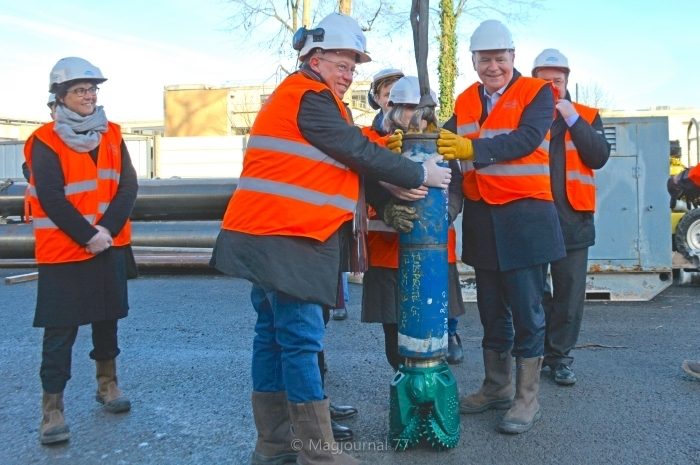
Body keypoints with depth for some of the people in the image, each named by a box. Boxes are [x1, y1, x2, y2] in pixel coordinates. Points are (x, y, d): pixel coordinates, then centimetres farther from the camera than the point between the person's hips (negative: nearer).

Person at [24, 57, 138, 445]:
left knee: (107, 317, 15)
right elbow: (51, 199, -15)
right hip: (63, 249, -5)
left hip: (110, 245, 5)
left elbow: (128, 186, -2)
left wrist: (107, 229, -14)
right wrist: (86, 236, -17)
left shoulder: (111, 135, 6)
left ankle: (107, 384, 33)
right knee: (61, 330, -2)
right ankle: (52, 407, 8)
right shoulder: (45, 141, -8)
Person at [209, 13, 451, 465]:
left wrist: (396, 188, 12)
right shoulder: (309, 97, -9)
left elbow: (345, 158, 21)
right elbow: (359, 152, -11)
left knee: (276, 334, 11)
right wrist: (419, 174, 0)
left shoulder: (298, 96, 23)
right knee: (302, 339, -7)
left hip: (276, 234, 11)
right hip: (287, 236, -11)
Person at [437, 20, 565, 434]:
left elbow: (527, 139, -19)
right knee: (492, 308, 14)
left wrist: (473, 148, -31)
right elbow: (447, 141, 0)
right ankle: (496, 387, 28)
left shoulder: (537, 92, -3)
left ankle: (527, 399, 12)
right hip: (481, 217, 5)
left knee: (526, 309, -1)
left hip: (525, 215, -5)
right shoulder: (465, 102, 12)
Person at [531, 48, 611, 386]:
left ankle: (559, 355, 18)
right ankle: (536, 353, 22)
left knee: (569, 292, 5)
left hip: (572, 219, 1)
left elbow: (599, 157, -6)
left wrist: (572, 119, -10)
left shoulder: (586, 117, 10)